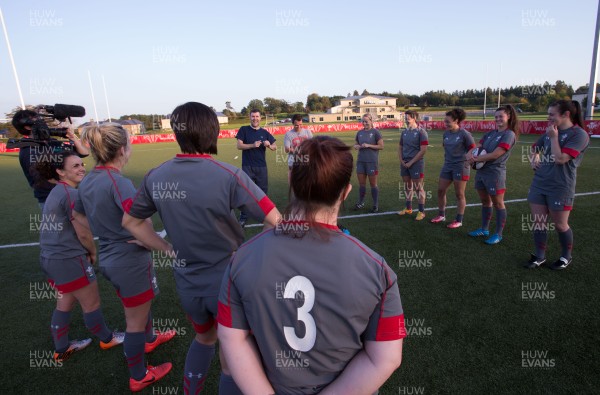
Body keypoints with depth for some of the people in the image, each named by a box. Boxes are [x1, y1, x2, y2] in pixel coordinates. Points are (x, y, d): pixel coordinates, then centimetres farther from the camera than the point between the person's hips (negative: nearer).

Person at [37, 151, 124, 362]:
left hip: (50, 257, 10)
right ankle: (106, 339, 29)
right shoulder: (71, 194, -20)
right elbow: (83, 233, -20)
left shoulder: (56, 192, 11)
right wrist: (93, 253, -1)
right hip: (69, 260, -10)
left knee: (65, 303, 22)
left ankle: (61, 349, 37)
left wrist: (86, 252, 13)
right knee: (91, 304, 10)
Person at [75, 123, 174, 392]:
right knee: (136, 322, 12)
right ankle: (139, 378, 33)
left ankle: (150, 339, 57)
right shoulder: (118, 182, -25)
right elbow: (141, 225, -36)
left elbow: (77, 217, 16)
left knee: (138, 306, 32)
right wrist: (165, 245, -20)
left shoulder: (87, 182, 1)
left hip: (108, 258, 8)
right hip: (132, 261, -8)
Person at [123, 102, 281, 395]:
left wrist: (169, 251, 6)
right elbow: (276, 222, -24)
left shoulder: (156, 177, -7)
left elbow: (130, 222, 7)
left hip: (187, 283, 5)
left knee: (204, 338, 33)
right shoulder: (228, 176, -22)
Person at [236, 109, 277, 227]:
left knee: (263, 190, 10)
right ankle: (243, 217, 7)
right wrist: (253, 145, -21)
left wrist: (269, 145, -16)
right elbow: (239, 145, -7)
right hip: (247, 167, -3)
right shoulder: (244, 130, 2)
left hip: (261, 167, 3)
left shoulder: (264, 132, 9)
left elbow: (275, 147, 7)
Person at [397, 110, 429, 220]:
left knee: (418, 187, -1)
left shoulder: (421, 132, -8)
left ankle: (421, 211, 9)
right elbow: (400, 148, 17)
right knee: (407, 186, 14)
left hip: (416, 163, -6)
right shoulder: (404, 132, 11)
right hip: (405, 164, 6)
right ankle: (408, 208, 28)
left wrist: (411, 162, -15)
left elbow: (423, 150, -14)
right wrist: (401, 160, 1)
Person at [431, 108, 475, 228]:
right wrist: (447, 160, 12)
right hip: (447, 166, 6)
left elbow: (473, 150, -7)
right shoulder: (446, 133, 6)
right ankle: (441, 215, 25)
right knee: (440, 190, 8)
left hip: (460, 166, -6)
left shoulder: (464, 134, -12)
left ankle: (459, 221, 14)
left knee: (459, 194, 2)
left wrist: (466, 159, -19)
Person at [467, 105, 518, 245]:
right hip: (481, 171, 7)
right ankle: (484, 229, 30)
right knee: (485, 202, 17)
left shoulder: (509, 134, -10)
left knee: (498, 204, 4)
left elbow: (495, 154, -18)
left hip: (495, 173, -7)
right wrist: (470, 154, -15)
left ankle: (498, 234, 14)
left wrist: (476, 159, -12)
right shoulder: (490, 134, 13)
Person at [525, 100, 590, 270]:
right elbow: (535, 147, 27)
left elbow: (560, 159, -22)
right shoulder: (550, 131, 9)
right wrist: (534, 158, 7)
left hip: (560, 187, -6)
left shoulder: (578, 134, -12)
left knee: (560, 225, 7)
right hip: (539, 183, 6)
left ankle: (566, 257, 30)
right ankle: (540, 256, 21)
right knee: (538, 222, 8)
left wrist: (554, 137, -14)